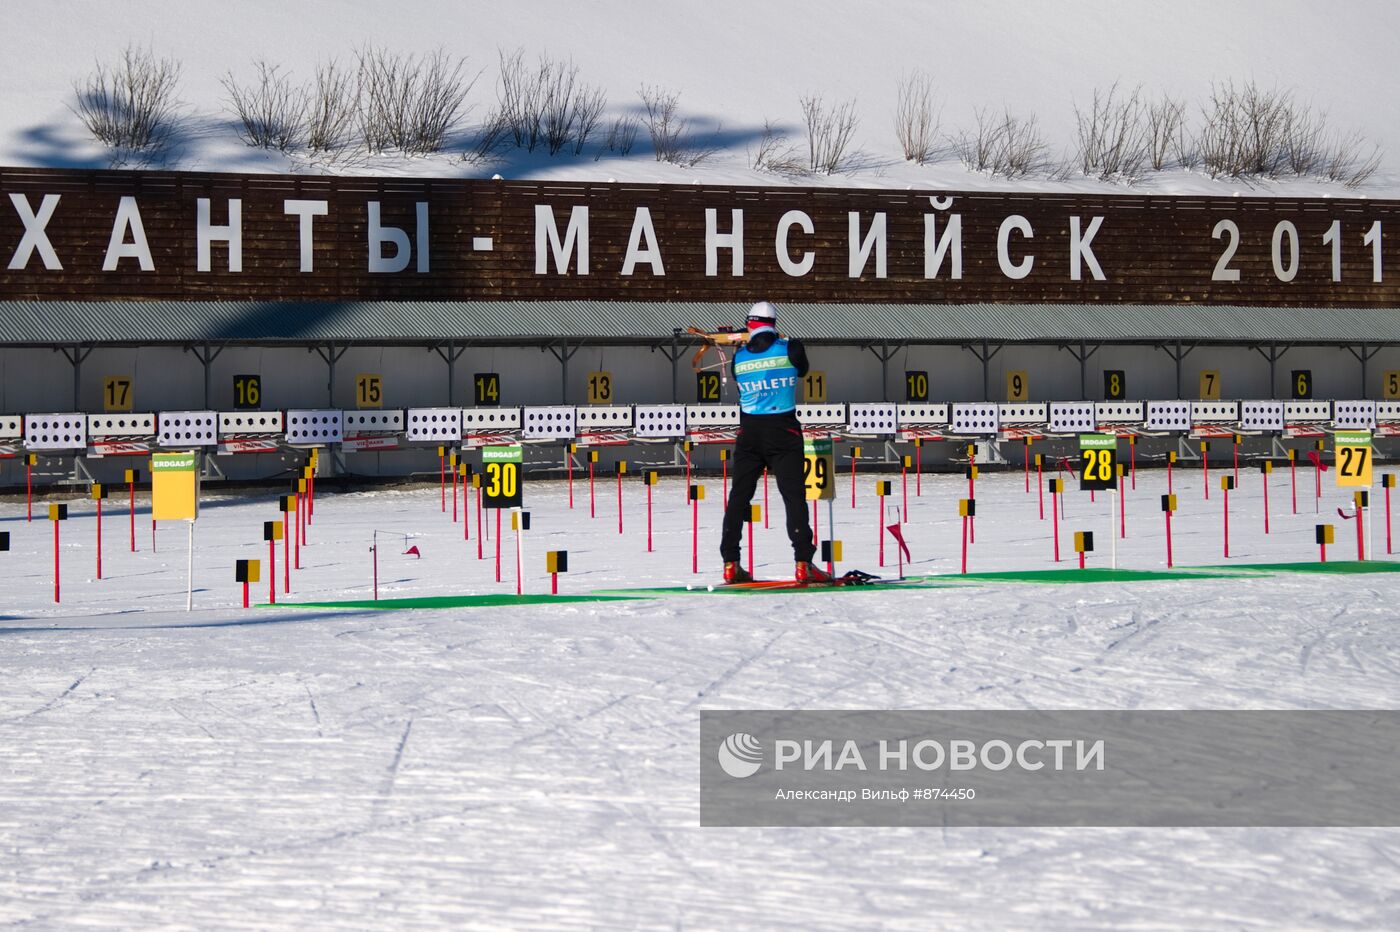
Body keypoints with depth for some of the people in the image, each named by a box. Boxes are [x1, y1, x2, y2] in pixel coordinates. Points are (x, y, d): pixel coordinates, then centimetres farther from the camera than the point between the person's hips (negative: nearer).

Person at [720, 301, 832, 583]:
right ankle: (803, 563, -10)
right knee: (794, 495, -1)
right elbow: (802, 370, 15)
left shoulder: (739, 357, 1)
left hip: (749, 432, 2)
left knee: (739, 496, 9)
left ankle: (731, 564, 6)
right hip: (783, 432, -2)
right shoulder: (790, 348, -4)